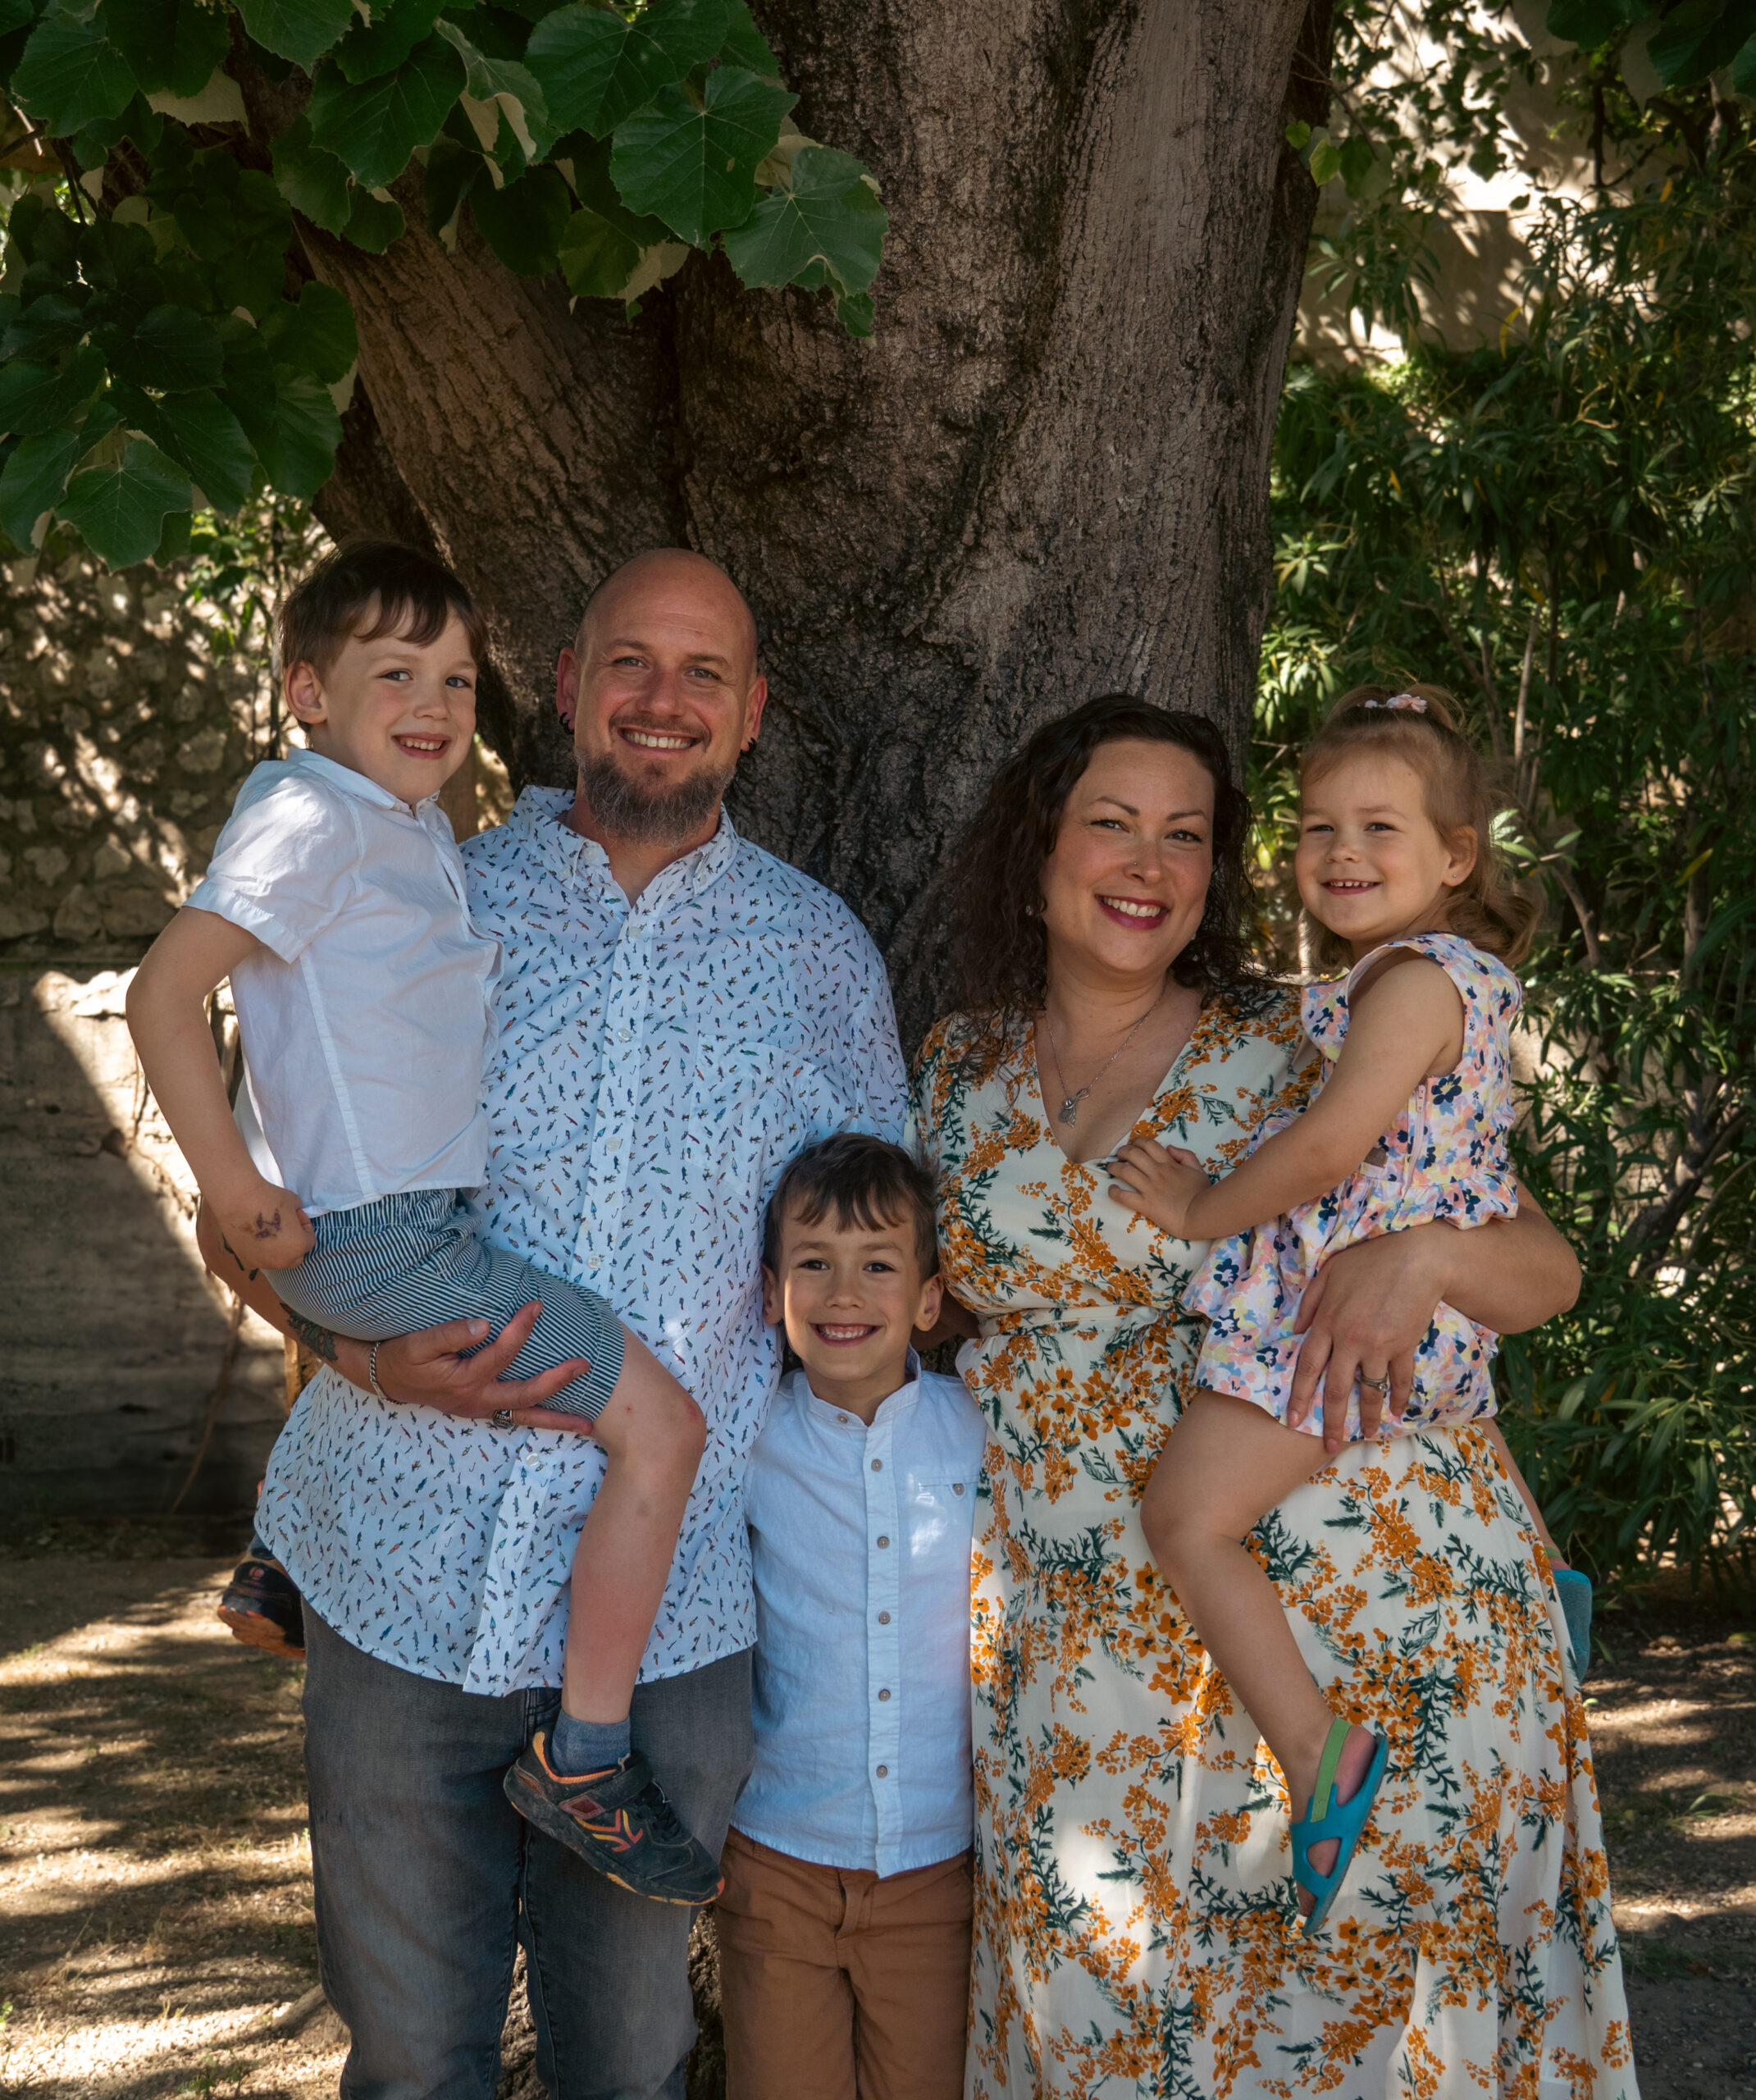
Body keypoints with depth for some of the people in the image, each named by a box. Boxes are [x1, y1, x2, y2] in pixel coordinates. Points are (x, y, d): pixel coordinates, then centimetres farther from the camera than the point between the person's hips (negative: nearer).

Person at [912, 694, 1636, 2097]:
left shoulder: (1299, 1055, -3)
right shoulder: (961, 1071, 8)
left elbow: (1546, 1270, -4)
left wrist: (1425, 1255, -23)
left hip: (1357, 1612, -3)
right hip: (1090, 1643, 3)